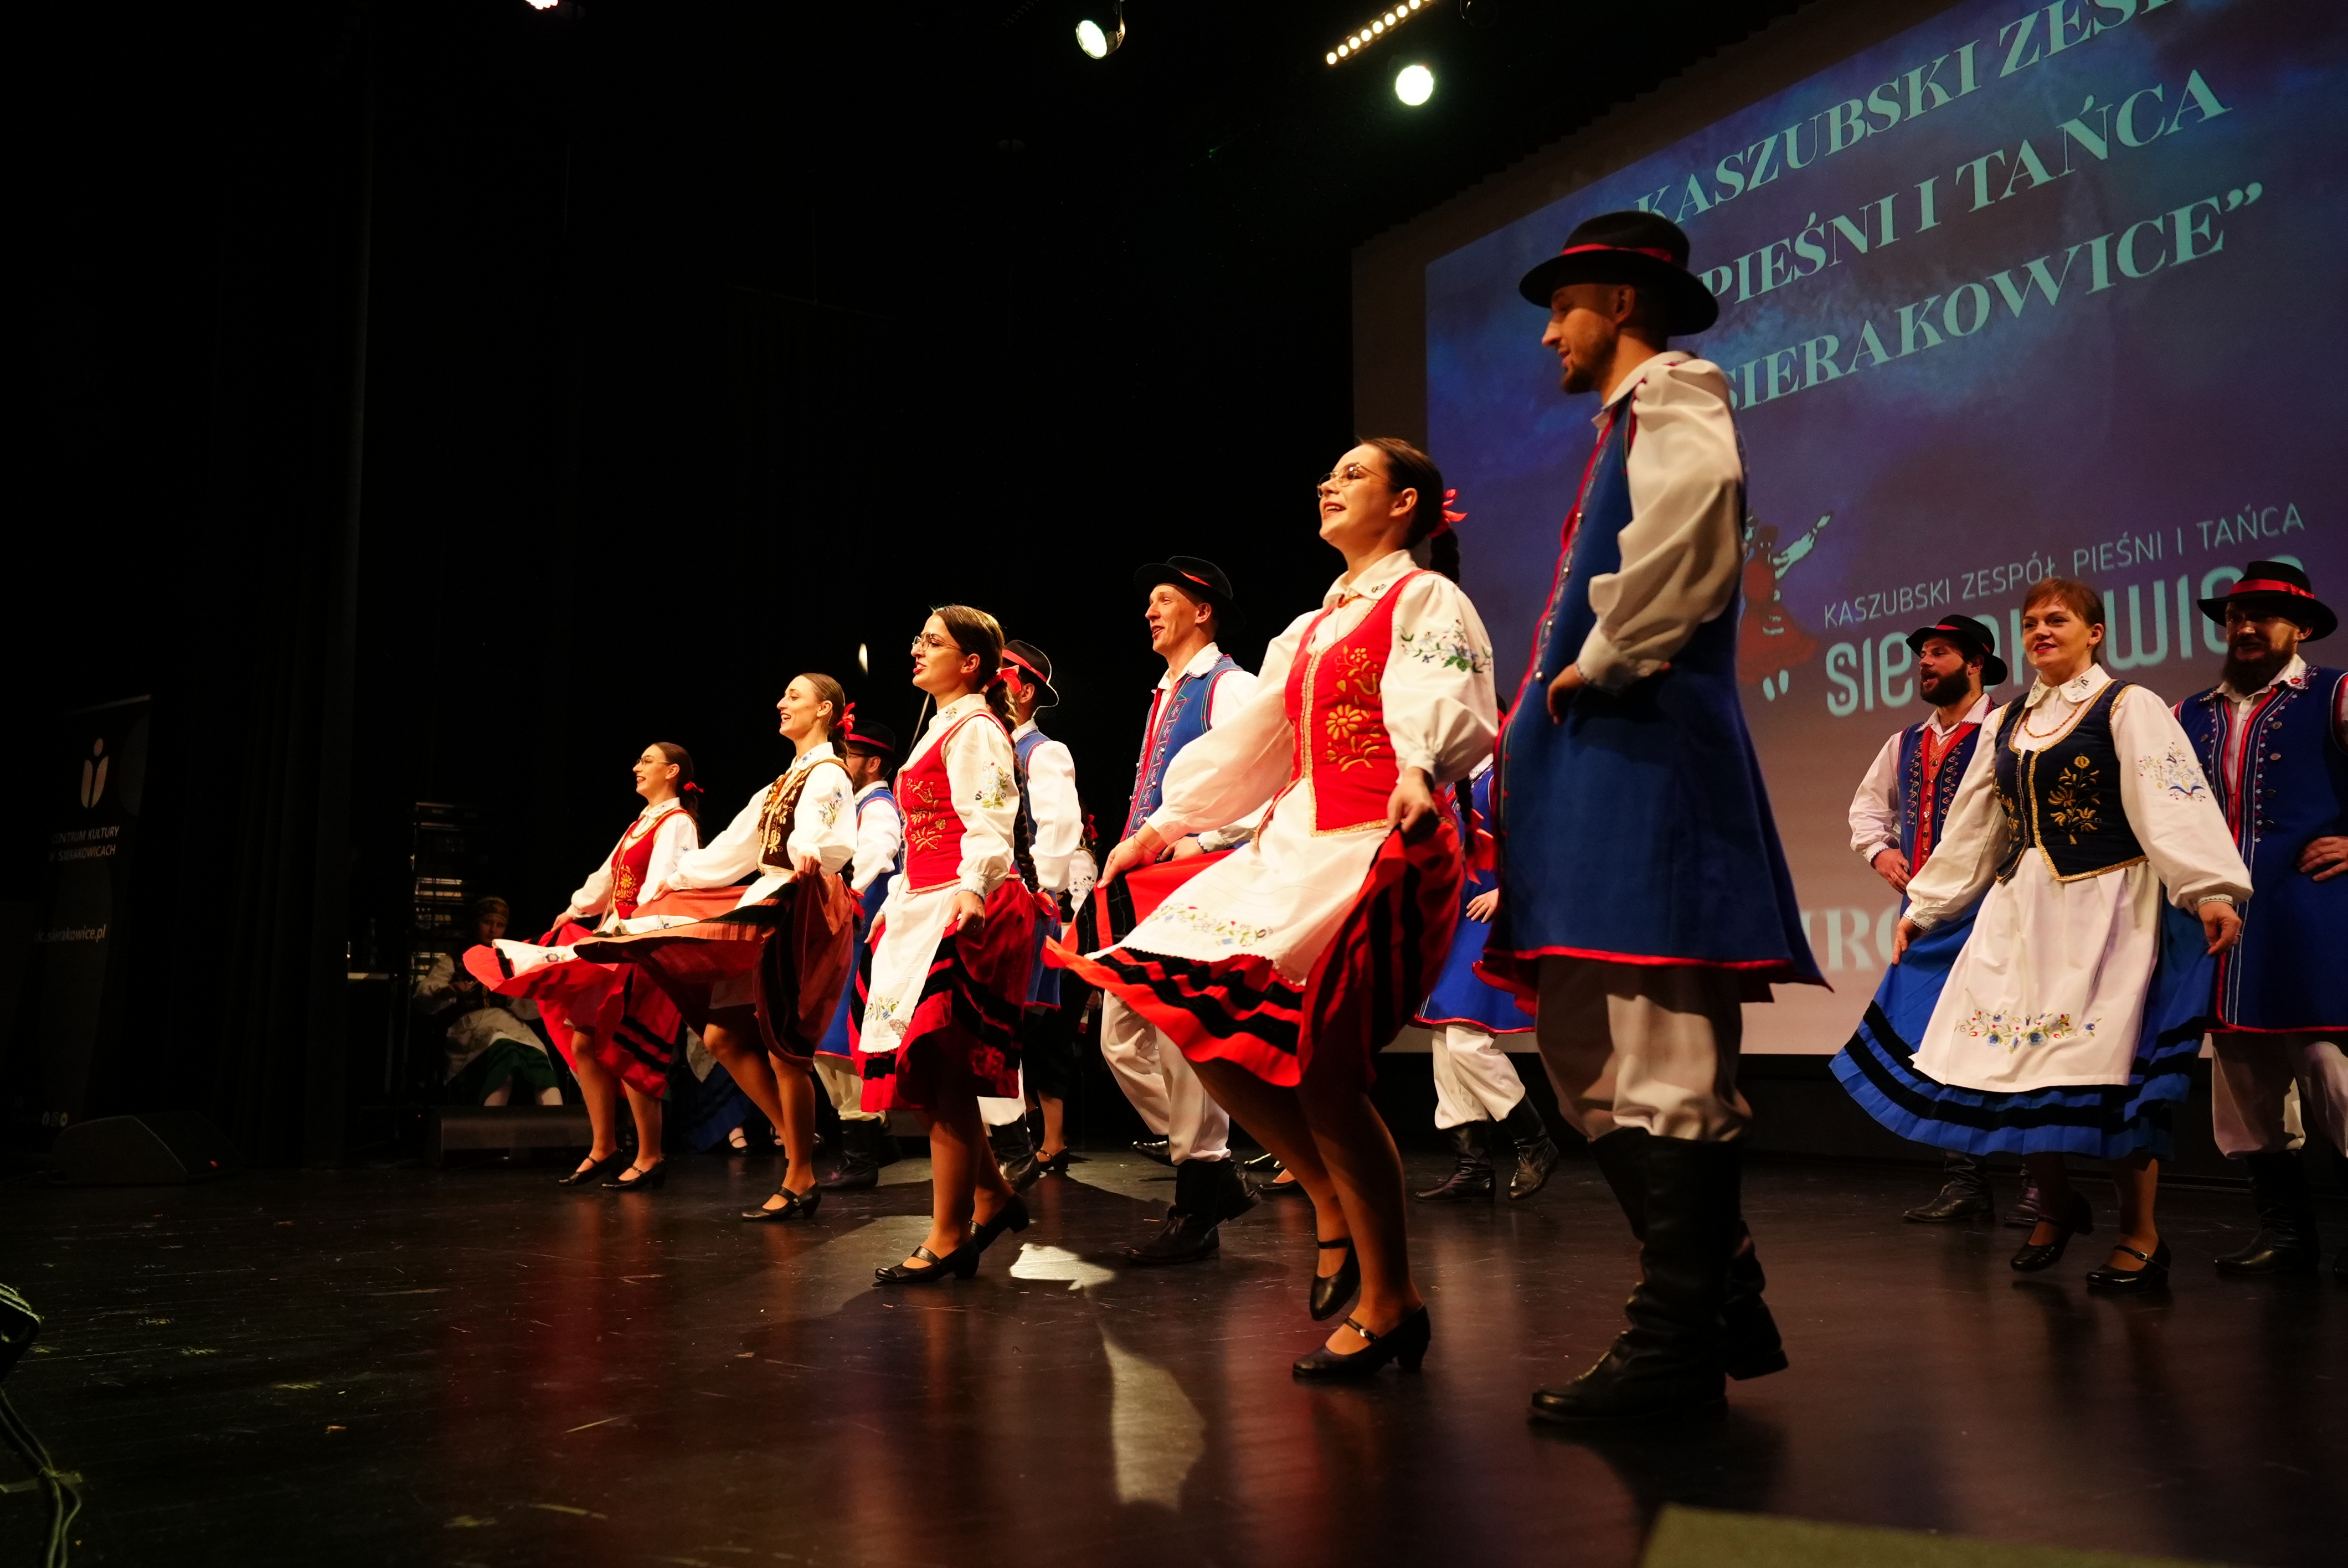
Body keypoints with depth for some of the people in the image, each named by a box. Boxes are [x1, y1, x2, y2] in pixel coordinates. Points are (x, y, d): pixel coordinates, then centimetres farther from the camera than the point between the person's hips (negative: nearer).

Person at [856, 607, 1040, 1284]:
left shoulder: (975, 729, -9)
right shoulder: (944, 729, 21)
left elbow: (988, 823, -22)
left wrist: (971, 887, -38)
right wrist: (896, 905, 26)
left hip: (964, 911, -10)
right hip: (924, 909, 10)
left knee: (943, 1072, -7)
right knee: (932, 1072, 9)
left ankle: (948, 1239, 0)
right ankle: (993, 1197, 20)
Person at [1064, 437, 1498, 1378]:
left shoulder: (1425, 598, 0)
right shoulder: (1310, 629, 24)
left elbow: (1440, 703, -20)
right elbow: (1245, 746, 25)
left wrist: (1417, 771, -41)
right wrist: (1161, 827, 21)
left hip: (1386, 844, -8)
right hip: (1296, 843, 8)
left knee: (1320, 1068, -16)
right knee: (1198, 1020, -2)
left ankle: (1389, 1303, -2)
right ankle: (1332, 1200, 13)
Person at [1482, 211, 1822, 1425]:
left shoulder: (1672, 393, -1)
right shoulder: (1628, 419, 28)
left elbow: (1690, 505, -26)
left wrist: (1601, 661, -17)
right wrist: (1546, 707, 14)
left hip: (1646, 754, -10)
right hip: (1597, 766, 11)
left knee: (1662, 1055, -9)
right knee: (1587, 1051, 10)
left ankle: (1676, 1345, -3)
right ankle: (1722, 1303, 16)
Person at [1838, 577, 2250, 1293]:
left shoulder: (2128, 707, -1)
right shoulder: (2007, 724, 16)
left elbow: (2173, 801, -14)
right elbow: (1971, 827, 21)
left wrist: (2211, 889, -26)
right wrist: (1921, 908, 21)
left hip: (2103, 906, -6)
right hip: (2018, 907, 6)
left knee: (2101, 1068, -8)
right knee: (2013, 1061, 1)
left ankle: (2140, 1235, 8)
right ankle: (2058, 1206, 23)